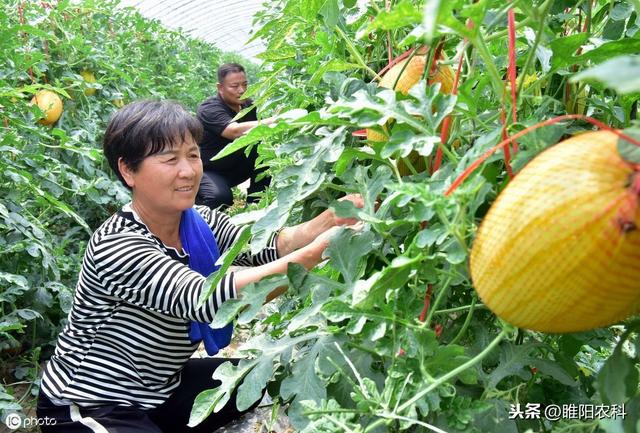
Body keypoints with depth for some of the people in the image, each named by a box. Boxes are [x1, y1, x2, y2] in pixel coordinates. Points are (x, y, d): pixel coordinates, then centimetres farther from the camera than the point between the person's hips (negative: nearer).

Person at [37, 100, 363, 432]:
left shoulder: (201, 222, -5)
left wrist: (329, 221, -35)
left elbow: (267, 248, -19)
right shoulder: (117, 245, -27)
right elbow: (205, 299, -39)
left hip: (161, 387, 7)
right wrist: (314, 253, -44)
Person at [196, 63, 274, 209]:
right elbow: (236, 131, -41)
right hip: (208, 170, -7)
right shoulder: (209, 109, -24)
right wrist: (275, 120, -49)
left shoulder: (248, 105, -2)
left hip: (236, 166, 7)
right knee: (221, 197, -34)